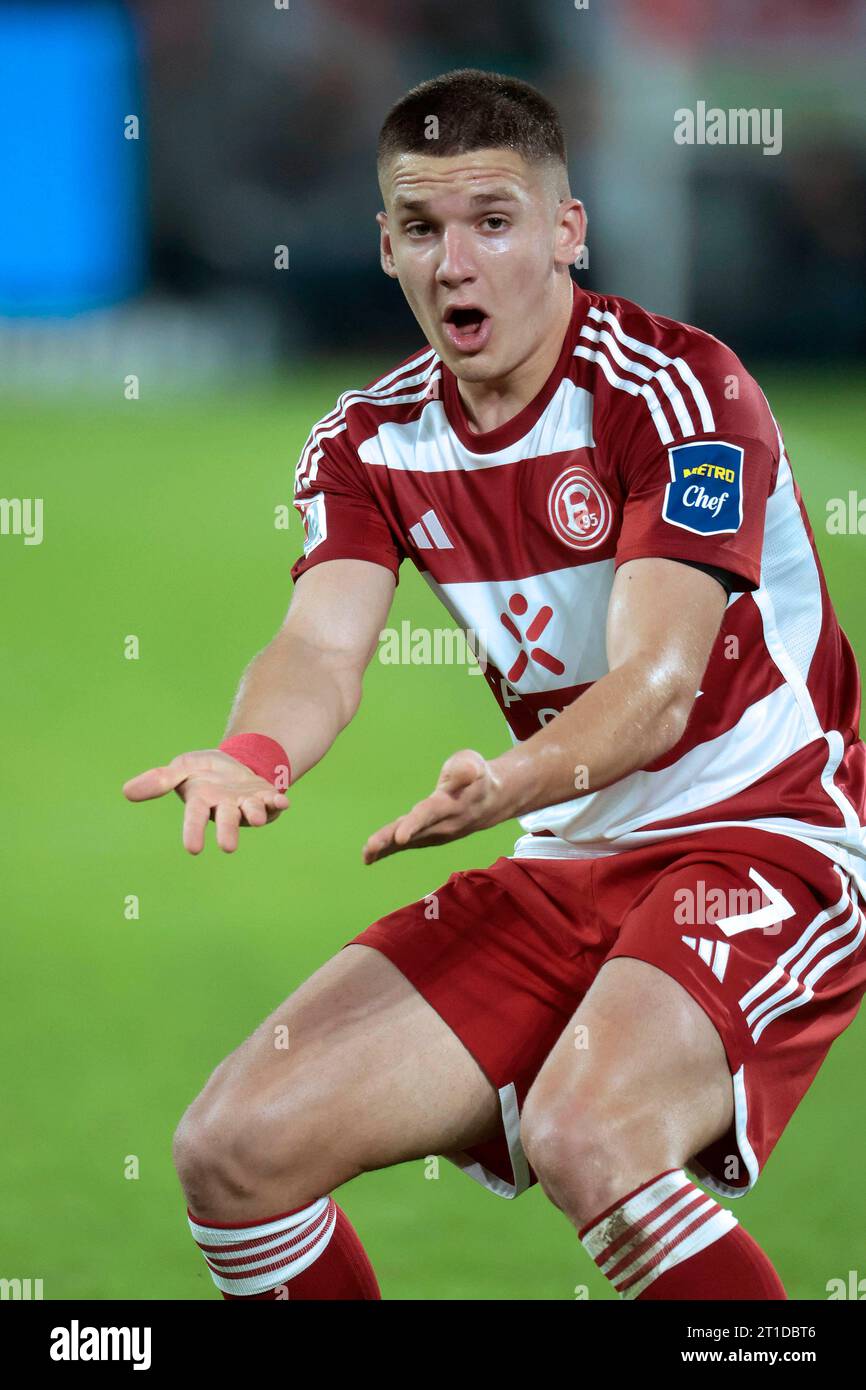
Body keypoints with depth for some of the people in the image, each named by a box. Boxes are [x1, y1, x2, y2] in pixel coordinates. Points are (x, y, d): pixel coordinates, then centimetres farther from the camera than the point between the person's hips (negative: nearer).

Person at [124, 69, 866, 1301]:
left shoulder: (675, 390, -15)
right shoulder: (372, 445, 4)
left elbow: (659, 681, -24)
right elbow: (323, 647, -11)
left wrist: (514, 782, -45)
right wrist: (254, 755, -35)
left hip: (763, 836, -6)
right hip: (566, 867, 6)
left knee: (583, 1135, -34)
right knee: (236, 1147, -7)